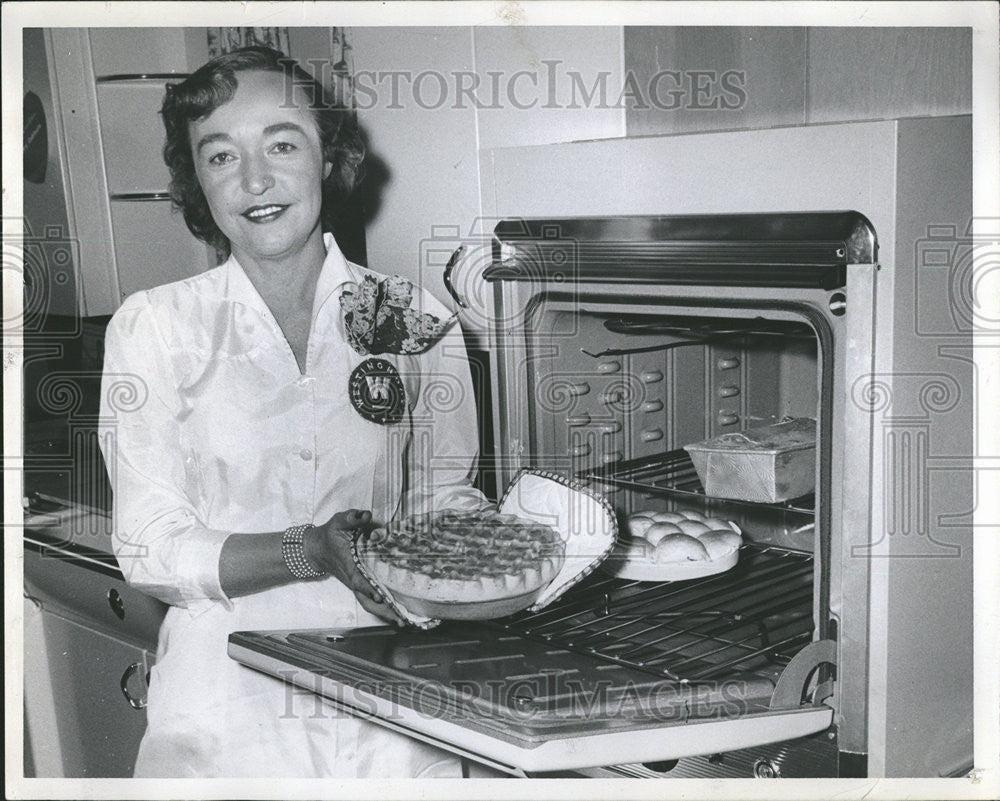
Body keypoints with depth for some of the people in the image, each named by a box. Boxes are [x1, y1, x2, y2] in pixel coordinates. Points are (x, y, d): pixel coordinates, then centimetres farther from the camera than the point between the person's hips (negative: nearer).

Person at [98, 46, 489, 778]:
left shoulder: (417, 321, 0)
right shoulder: (154, 326, -3)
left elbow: (446, 498, 8)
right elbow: (149, 550, -8)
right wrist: (310, 552, -24)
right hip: (225, 710, -1)